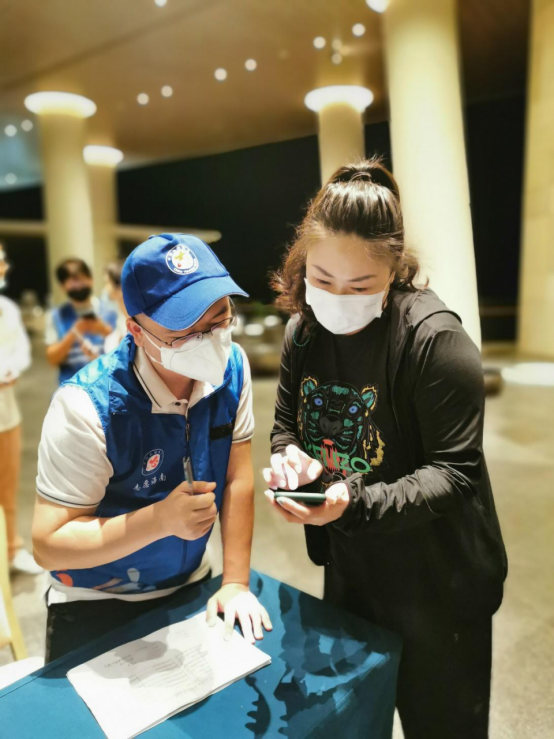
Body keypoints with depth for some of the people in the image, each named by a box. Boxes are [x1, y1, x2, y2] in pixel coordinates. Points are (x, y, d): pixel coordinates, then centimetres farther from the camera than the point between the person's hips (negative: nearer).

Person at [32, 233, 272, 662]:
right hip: (96, 612, -4)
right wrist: (163, 518, -37)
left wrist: (235, 584, -10)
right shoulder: (87, 406, -30)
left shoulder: (232, 368, -16)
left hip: (191, 588, 5)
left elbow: (237, 479, -10)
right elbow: (48, 545, -25)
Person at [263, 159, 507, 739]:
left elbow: (454, 471, -23)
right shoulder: (304, 329, -4)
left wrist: (355, 502, -35)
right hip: (348, 565, 6)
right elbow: (287, 423, 6)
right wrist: (291, 457, -17)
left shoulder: (435, 337, -24)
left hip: (436, 581, -5)